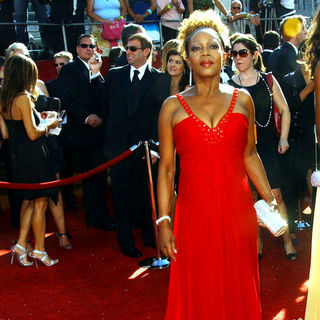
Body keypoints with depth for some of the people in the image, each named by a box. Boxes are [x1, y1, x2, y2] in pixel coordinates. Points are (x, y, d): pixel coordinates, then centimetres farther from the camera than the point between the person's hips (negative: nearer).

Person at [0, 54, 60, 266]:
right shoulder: (24, 98, -18)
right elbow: (33, 134, -21)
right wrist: (49, 126, -3)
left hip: (17, 157, 8)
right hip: (33, 156, -8)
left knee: (29, 201, 19)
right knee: (40, 202, 4)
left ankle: (21, 245, 19)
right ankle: (39, 250, 13)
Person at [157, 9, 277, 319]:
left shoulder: (242, 100, 7)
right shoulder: (173, 107, 2)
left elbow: (249, 155, 12)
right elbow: (166, 168, 1)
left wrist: (272, 202, 9)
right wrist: (163, 221, -3)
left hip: (237, 211, 2)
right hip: (194, 214, -1)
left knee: (238, 289, 12)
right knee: (197, 293, 8)